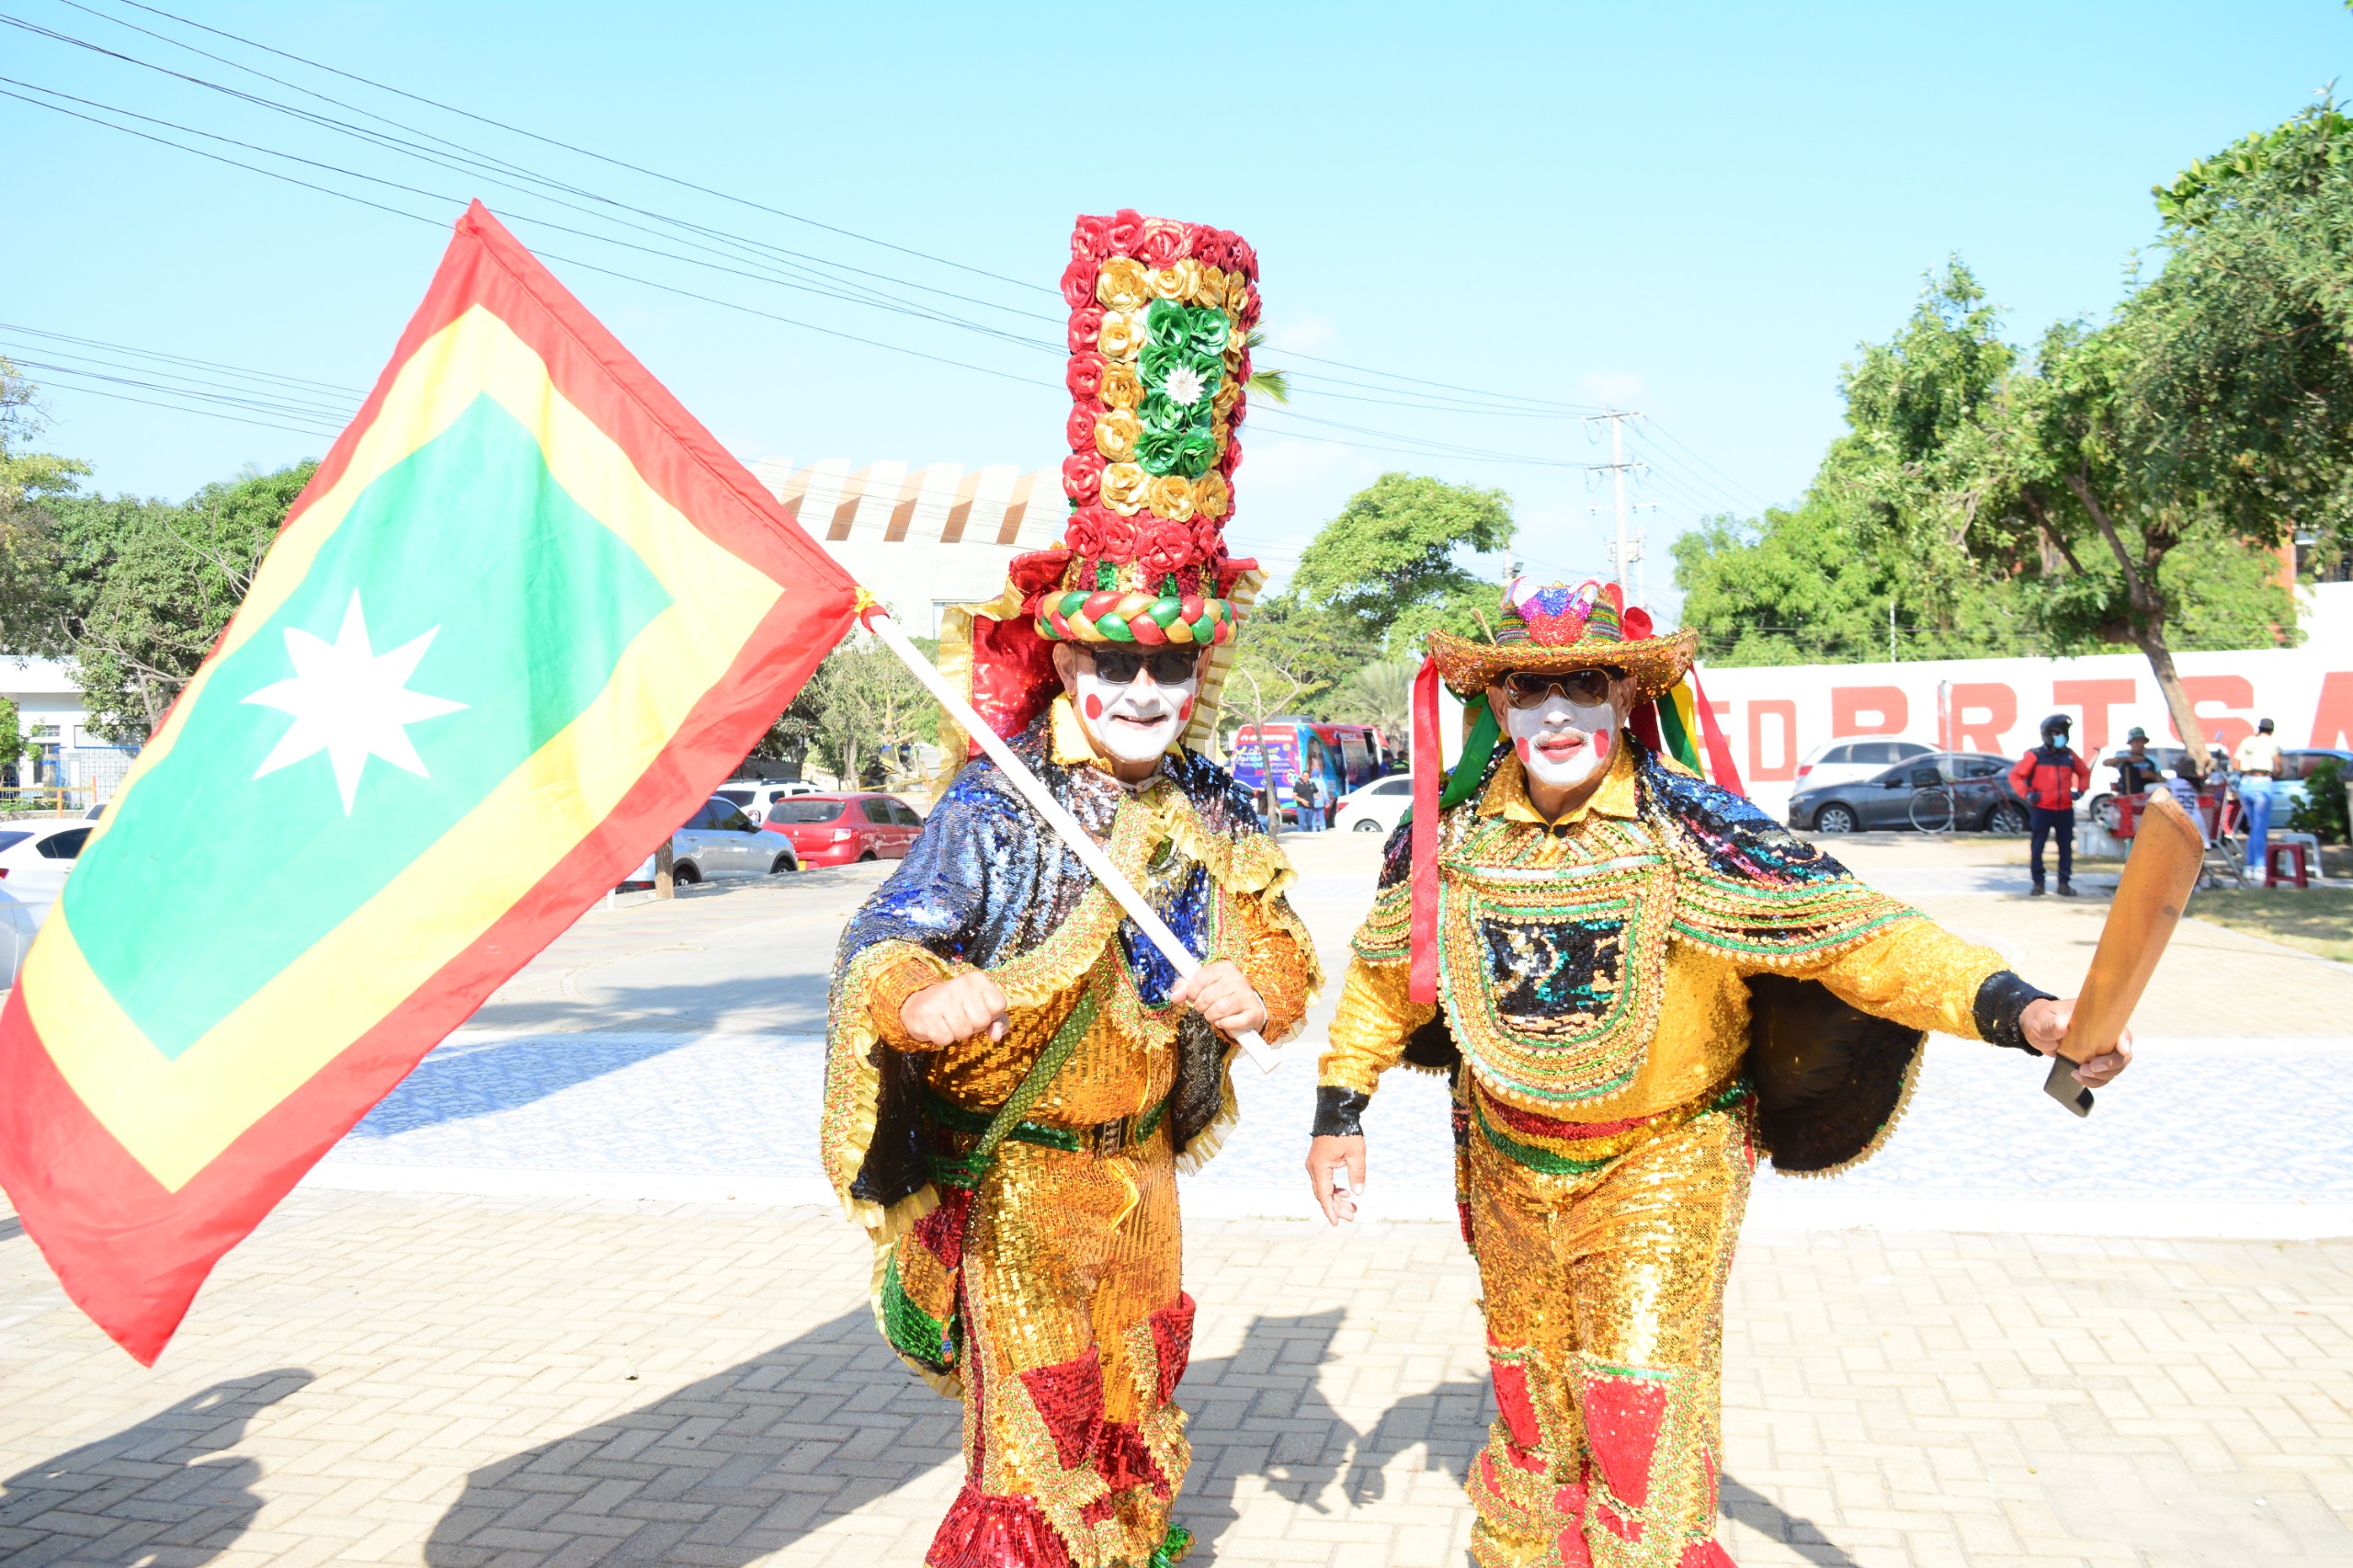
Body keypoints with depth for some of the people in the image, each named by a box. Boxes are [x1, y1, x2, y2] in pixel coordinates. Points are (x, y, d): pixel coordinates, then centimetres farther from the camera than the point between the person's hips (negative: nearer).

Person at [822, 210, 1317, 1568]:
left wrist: (1261, 985, -23)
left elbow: (1281, 947, 0)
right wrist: (920, 995, -45)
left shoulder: (1217, 810, -3)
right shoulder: (993, 810, -19)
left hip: (1142, 1161, 6)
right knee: (1033, 1423, 5)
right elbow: (885, 939, -23)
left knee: (1139, 1395, 25)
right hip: (1018, 1170, -6)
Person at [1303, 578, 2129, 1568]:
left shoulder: (1692, 830, -22)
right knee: (1527, 1382, 20)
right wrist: (1338, 1116, 5)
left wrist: (2019, 1010, -40)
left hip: (1665, 1160, -3)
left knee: (1640, 1403, -4)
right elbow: (1383, 973, 3)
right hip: (1508, 1162, 4)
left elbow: (1856, 931, -27)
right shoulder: (1448, 829, -12)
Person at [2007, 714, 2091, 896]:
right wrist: (2027, 793, -12)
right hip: (2041, 809, -4)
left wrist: (2079, 790, 8)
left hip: (2065, 810, 4)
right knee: (2037, 848, -1)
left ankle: (2064, 883, 13)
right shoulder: (2035, 756, -3)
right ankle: (2038, 883, 10)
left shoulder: (2069, 755, 9)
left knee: (2066, 848, 5)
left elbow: (2084, 772, 23)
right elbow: (2015, 775, -1)